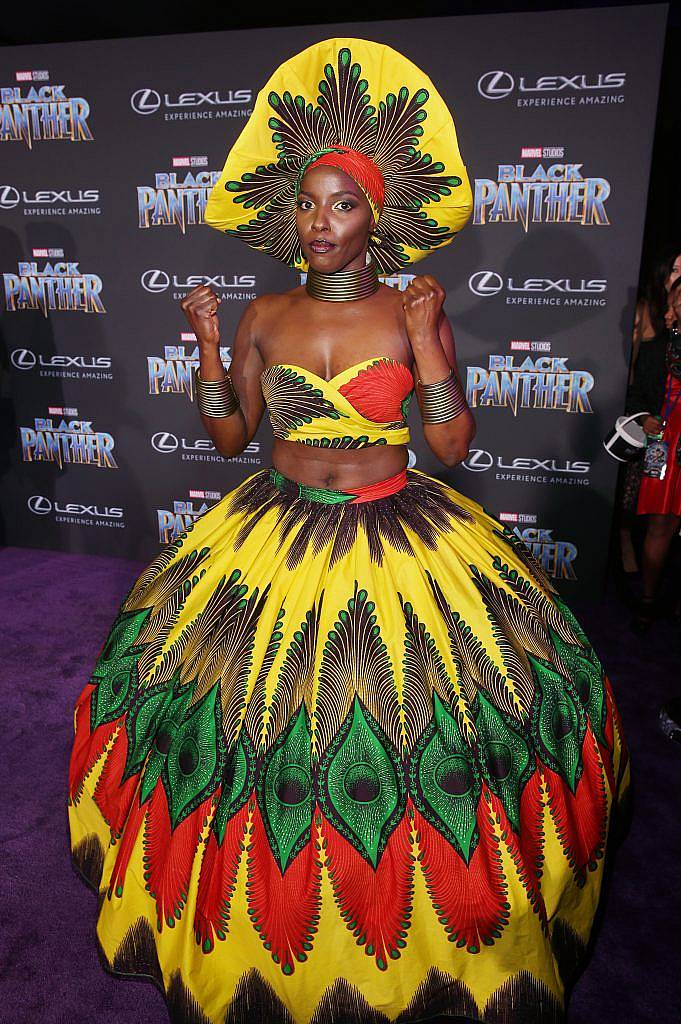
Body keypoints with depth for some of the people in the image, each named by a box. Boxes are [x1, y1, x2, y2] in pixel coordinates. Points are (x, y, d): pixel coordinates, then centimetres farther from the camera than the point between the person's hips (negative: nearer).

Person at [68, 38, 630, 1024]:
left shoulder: (414, 313, -5)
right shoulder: (265, 316, 2)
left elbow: (454, 444, -8)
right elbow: (229, 435, 5)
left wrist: (428, 348, -18)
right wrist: (209, 343, -6)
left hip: (399, 541, -2)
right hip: (277, 539, 3)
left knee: (406, 716, 5)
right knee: (265, 706, 10)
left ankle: (411, 910, 36)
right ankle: (270, 917, 39)